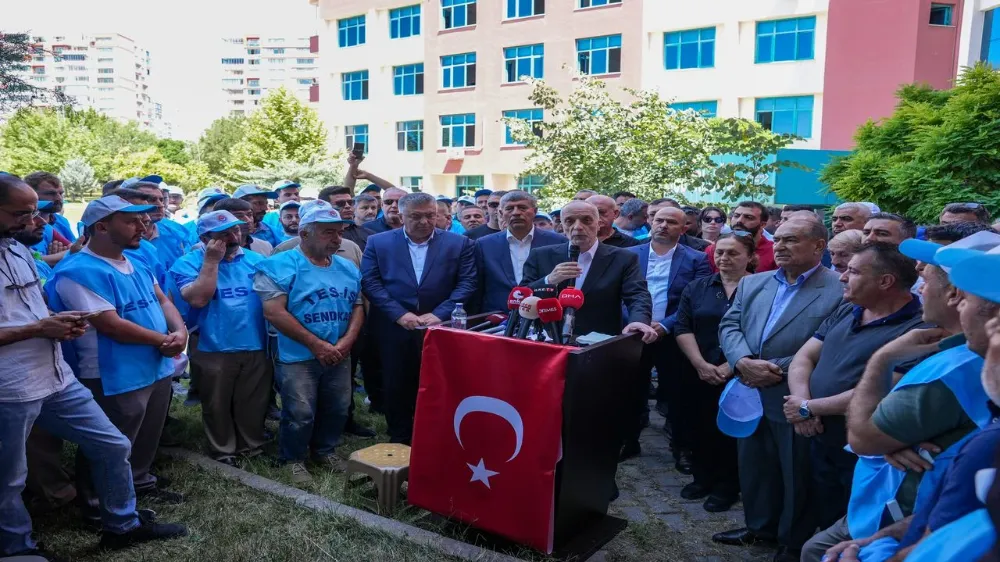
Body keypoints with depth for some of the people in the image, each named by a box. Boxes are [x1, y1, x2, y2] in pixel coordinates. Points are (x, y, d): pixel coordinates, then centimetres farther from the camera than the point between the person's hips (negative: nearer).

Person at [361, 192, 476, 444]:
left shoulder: (459, 243, 2)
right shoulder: (378, 243, 4)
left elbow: (467, 283, -2)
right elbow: (370, 282, -3)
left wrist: (439, 314, -12)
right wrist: (399, 314, -13)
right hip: (393, 330, 1)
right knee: (397, 388, 9)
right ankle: (399, 441, 27)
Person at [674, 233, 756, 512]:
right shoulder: (696, 288, 7)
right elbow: (682, 328, 1)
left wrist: (730, 367, -15)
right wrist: (701, 364, -10)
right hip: (700, 375, 3)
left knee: (732, 430, 7)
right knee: (701, 427, 12)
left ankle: (727, 486, 24)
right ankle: (702, 478, 31)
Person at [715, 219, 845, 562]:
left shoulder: (840, 291, -11)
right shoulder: (752, 283, 9)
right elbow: (729, 325, 2)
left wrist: (778, 370, -21)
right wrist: (744, 362, -16)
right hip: (751, 396, 6)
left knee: (797, 478, 12)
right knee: (754, 469, 20)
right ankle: (760, 526, 42)